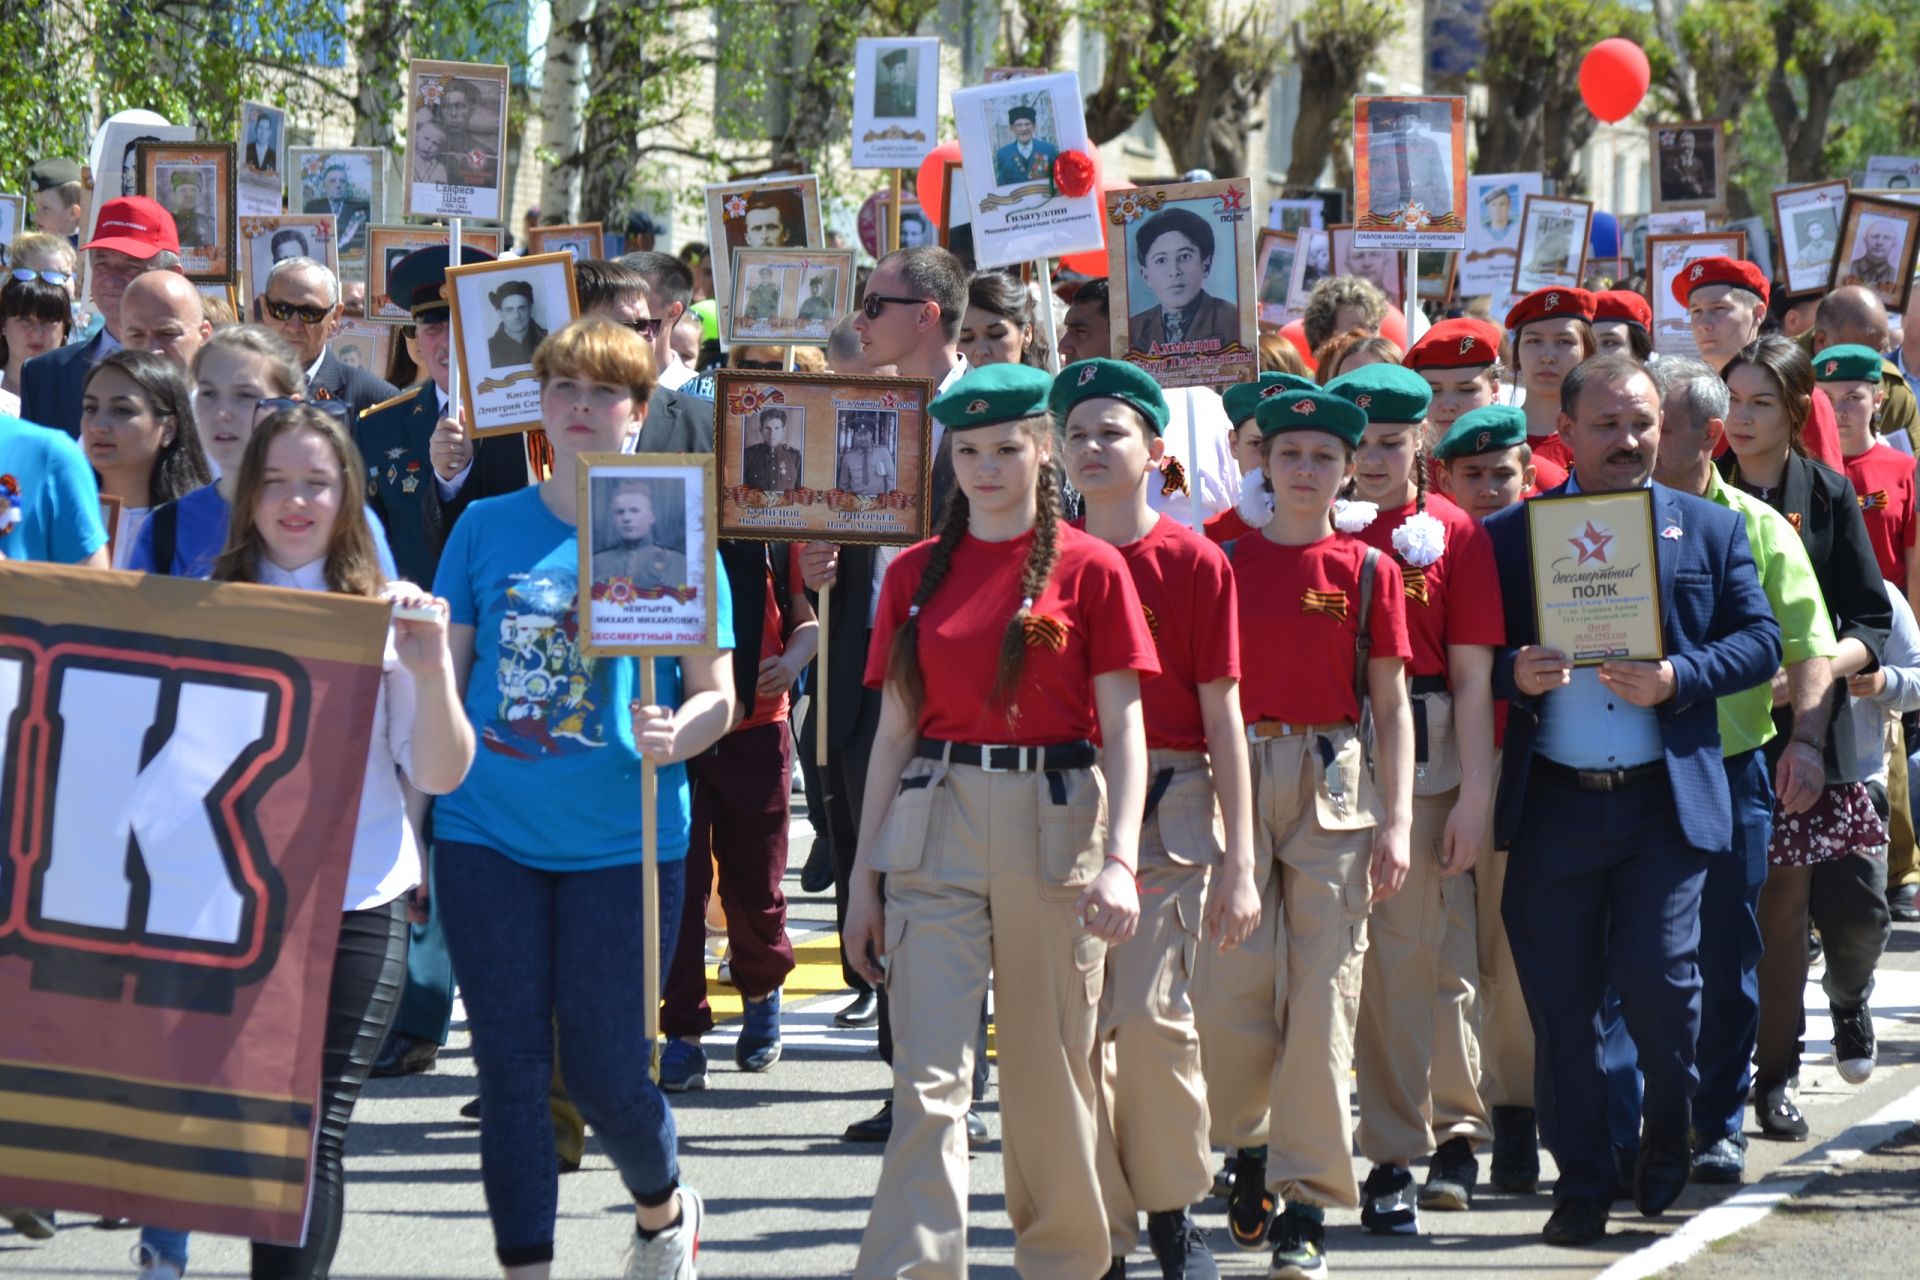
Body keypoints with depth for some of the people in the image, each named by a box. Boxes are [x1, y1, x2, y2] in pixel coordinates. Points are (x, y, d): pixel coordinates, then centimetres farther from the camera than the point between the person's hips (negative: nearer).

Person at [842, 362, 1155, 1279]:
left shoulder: (1090, 569, 0)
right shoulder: (917, 574, 8)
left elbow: (1123, 729, -2)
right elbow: (894, 729, 11)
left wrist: (1120, 858, -13)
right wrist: (864, 876, 8)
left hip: (1054, 824, -1)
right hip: (938, 827, 2)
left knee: (1049, 1068, 8)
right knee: (928, 1077, -8)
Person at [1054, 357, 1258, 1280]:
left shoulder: (1194, 564, 0)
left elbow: (1223, 718, 0)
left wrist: (1237, 863, -4)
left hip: (1167, 811, -3)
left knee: (1148, 1011, -13)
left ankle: (1173, 1204, 7)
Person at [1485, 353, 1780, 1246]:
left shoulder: (1710, 530, 9)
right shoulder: (1509, 536, 7)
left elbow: (1758, 638, 3)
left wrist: (1677, 678, -13)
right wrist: (1514, 675, -15)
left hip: (1665, 802, -1)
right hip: (1551, 802, 1)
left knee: (1656, 978, -10)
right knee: (1560, 1000, 1)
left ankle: (1668, 1134, 19)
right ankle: (1581, 1184, 11)